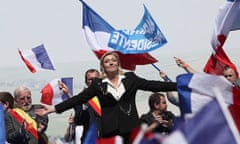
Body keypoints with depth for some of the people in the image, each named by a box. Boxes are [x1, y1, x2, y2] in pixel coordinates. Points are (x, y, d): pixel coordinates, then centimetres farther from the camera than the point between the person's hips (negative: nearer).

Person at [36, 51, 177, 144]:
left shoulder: (130, 78, 7)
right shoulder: (98, 84, 6)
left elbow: (153, 85, 4)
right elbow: (79, 99, 3)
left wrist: (179, 85, -2)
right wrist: (54, 108, -4)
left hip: (130, 129, 0)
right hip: (109, 130, 0)